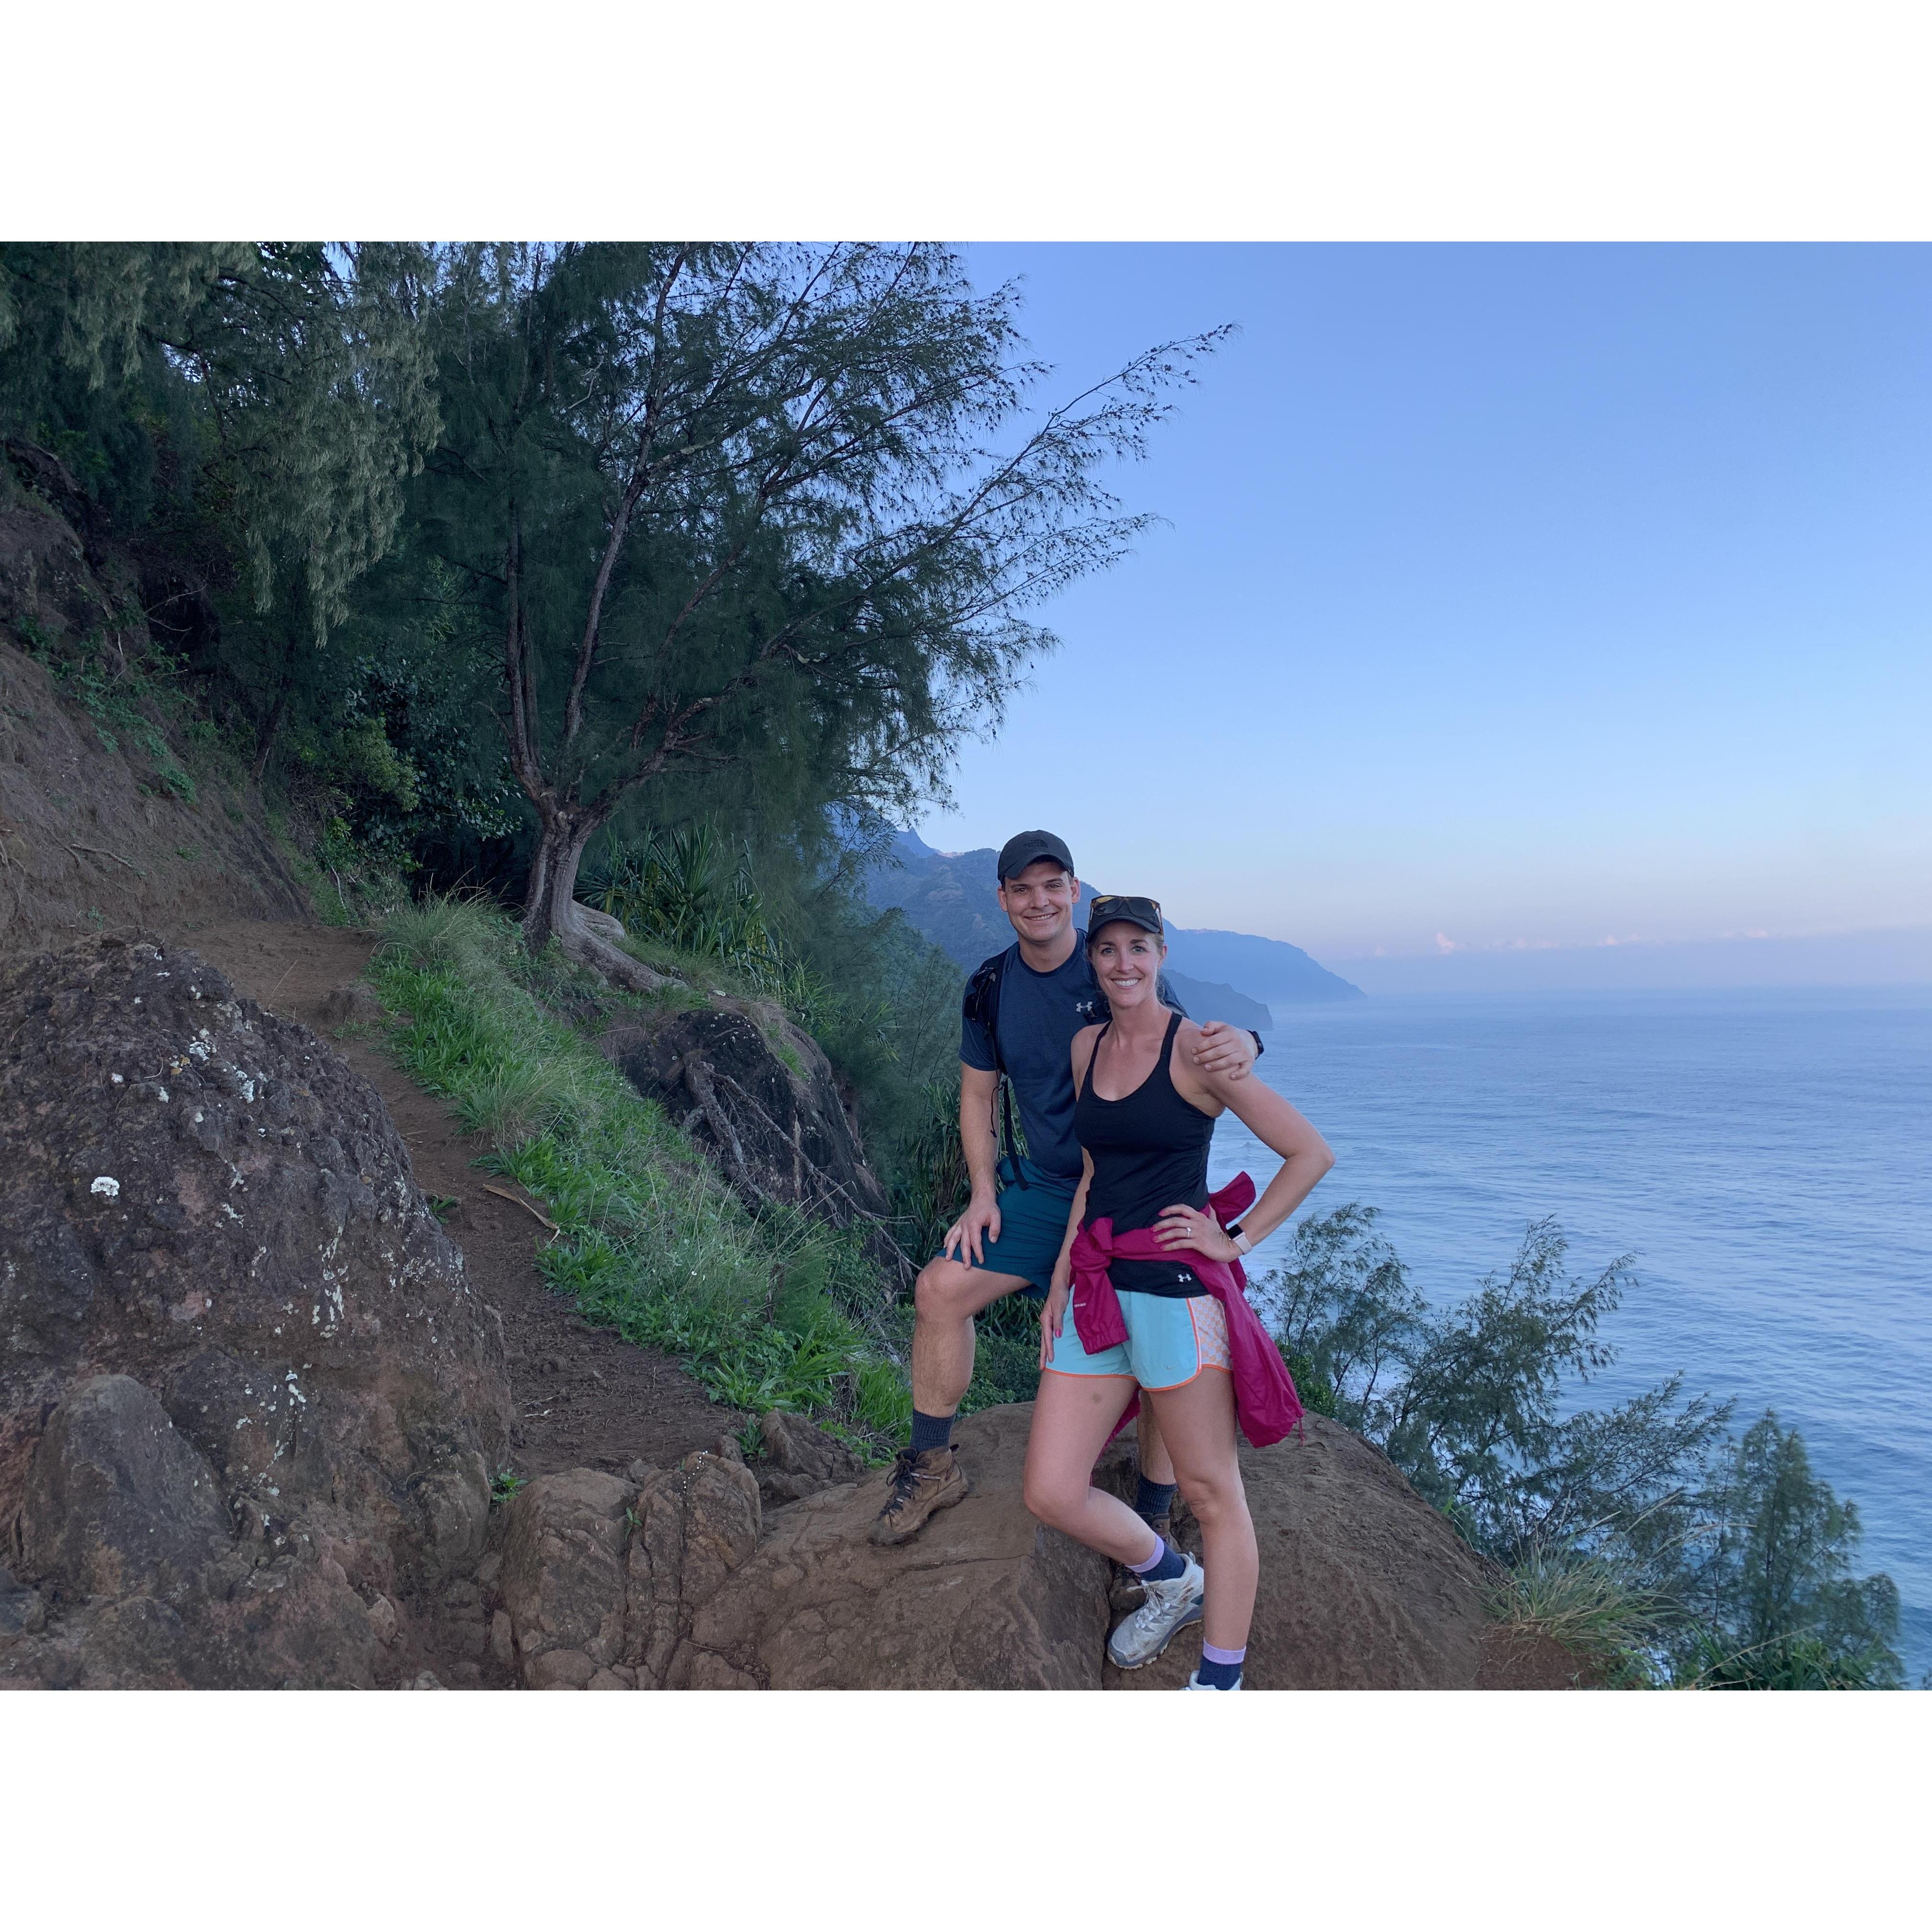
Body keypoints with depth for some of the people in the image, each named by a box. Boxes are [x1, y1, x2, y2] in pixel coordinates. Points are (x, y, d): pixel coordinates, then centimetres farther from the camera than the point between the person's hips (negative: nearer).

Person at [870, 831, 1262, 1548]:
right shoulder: (990, 990, 0)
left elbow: (1183, 1046, -16)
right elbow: (977, 1095, 10)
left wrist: (1235, 1044, -42)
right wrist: (983, 1194, 0)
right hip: (1046, 1186, 4)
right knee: (941, 1287, -9)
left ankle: (1152, 1524, 14)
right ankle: (932, 1465, 11)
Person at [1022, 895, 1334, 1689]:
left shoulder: (1195, 1048, -8)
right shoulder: (1086, 1047, 11)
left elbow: (1311, 1153, -7)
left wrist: (1236, 1239, -7)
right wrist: (1059, 1284, 14)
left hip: (1175, 1289, -6)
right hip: (1098, 1289, 6)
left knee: (1212, 1495, 7)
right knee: (1051, 1494, 5)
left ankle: (1220, 1681, 26)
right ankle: (1173, 1582, 33)